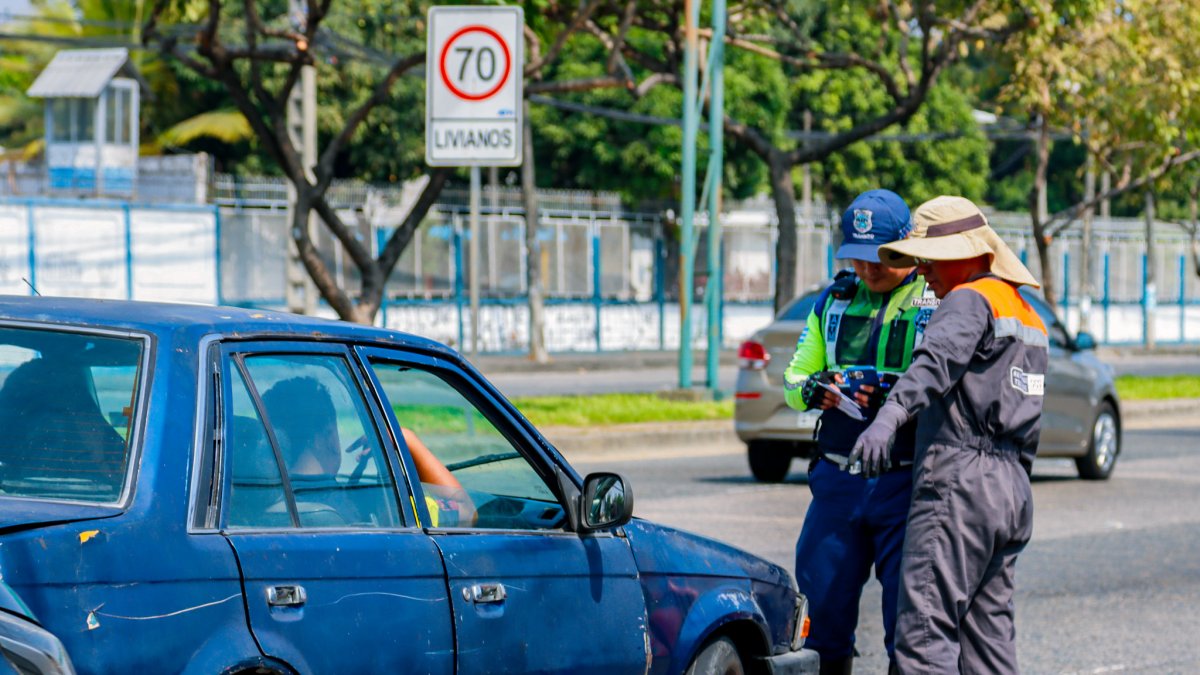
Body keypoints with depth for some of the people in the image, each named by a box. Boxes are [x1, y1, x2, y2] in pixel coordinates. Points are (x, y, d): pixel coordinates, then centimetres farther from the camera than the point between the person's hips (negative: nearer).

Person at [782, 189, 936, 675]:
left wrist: (894, 398, -25)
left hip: (906, 485, -5)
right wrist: (813, 389, -4)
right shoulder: (834, 303, 13)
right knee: (821, 608, 8)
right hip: (839, 480, 5)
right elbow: (794, 379, 19)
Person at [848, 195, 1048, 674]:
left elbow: (938, 361, -28)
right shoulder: (1029, 318, 24)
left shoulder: (970, 299, -7)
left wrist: (891, 414, -42)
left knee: (924, 633, -13)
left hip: (959, 488, -10)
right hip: (1012, 490, 10)